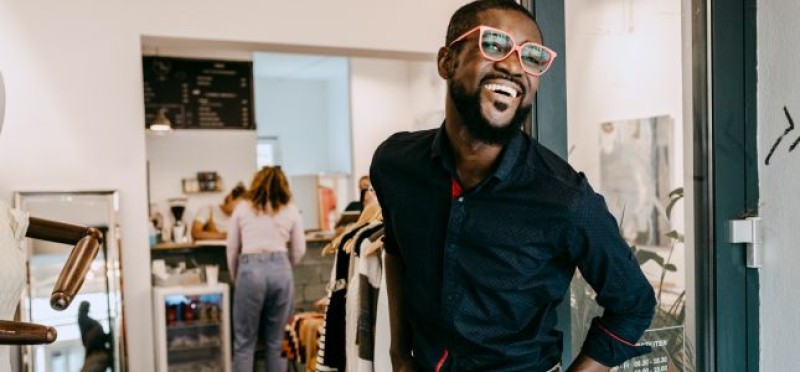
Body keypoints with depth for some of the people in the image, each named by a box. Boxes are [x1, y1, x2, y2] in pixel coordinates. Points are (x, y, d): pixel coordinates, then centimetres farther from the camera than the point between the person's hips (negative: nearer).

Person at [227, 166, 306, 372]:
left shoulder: (242, 208, 13)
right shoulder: (291, 211, 14)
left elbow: (232, 249, 13)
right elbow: (299, 250, 15)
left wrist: (236, 277, 26)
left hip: (250, 269, -1)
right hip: (281, 269, 1)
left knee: (244, 342, 7)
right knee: (276, 341, 11)